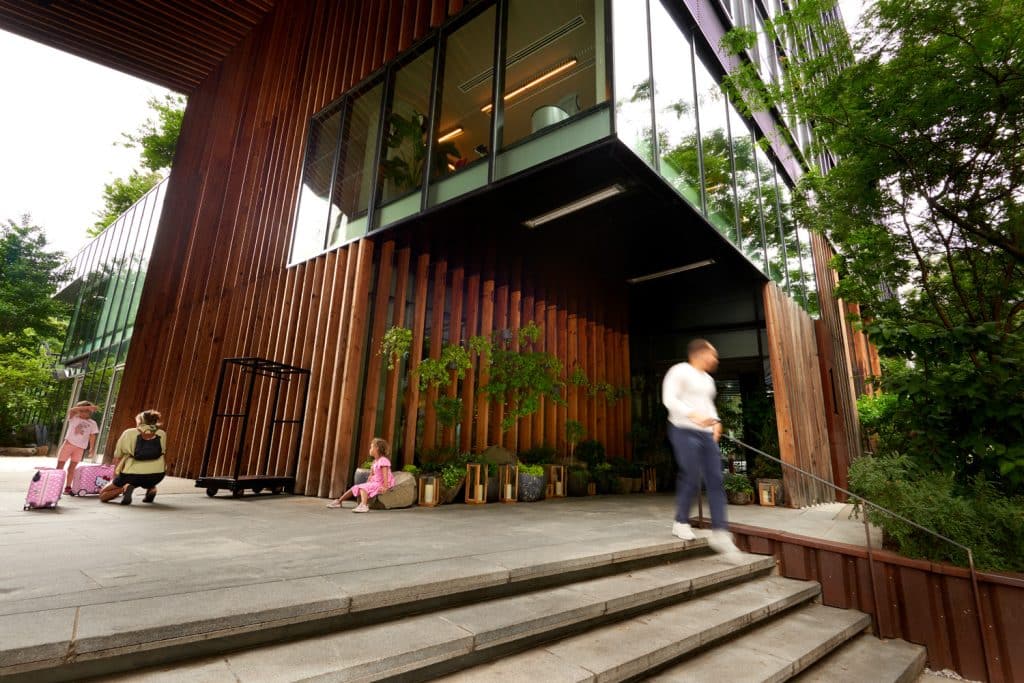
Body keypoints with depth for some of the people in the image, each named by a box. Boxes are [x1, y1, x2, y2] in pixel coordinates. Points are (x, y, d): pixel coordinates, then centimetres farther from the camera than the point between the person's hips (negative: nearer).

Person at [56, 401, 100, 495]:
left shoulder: (92, 423, 7)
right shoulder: (73, 418, 2)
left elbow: (92, 436, 8)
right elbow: (71, 410, -20)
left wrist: (92, 448, 0)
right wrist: (88, 407, -30)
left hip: (80, 448, 1)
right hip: (68, 444, -1)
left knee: (72, 468, 6)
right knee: (59, 466, 1)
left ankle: (68, 488, 10)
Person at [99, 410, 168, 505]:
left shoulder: (128, 433, 9)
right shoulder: (162, 434, 12)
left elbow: (117, 457, 15)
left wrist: (116, 476, 28)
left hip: (132, 474, -3)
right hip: (156, 475, 3)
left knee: (102, 495, 21)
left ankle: (125, 488, -9)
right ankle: (151, 489, 10)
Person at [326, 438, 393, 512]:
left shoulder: (383, 460, -14)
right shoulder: (375, 462, 17)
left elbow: (385, 475, -23)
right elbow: (371, 475, 17)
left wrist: (385, 487, -31)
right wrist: (367, 484, 7)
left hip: (380, 484, -10)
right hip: (374, 483, 10)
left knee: (362, 488, -30)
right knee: (355, 488, 5)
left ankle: (364, 505, -53)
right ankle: (339, 501, 17)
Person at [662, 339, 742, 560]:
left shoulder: (708, 379, 21)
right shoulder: (680, 371, -5)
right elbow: (669, 399, -16)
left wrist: (715, 421, 9)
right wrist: (693, 415, -28)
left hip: (706, 434, 8)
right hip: (685, 431, -8)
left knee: (716, 481, 0)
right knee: (691, 479, -8)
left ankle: (720, 533, 3)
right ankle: (681, 523, 13)